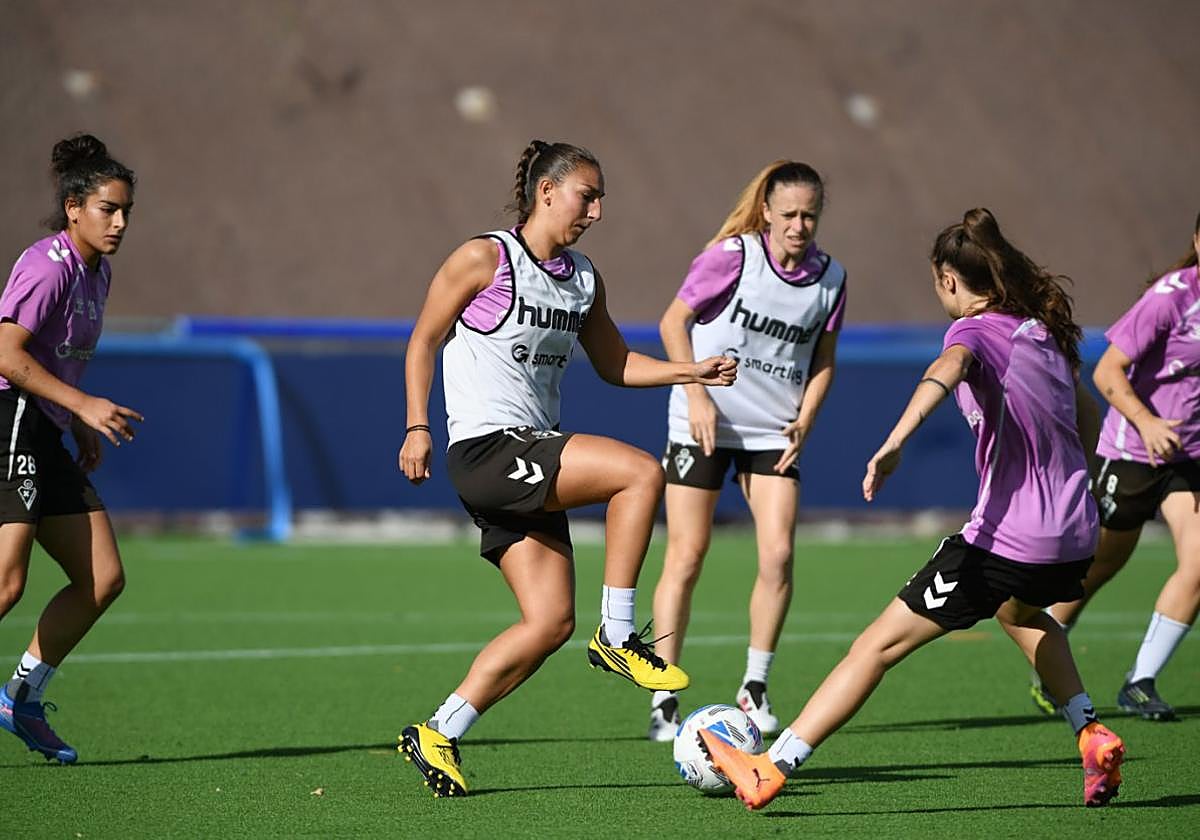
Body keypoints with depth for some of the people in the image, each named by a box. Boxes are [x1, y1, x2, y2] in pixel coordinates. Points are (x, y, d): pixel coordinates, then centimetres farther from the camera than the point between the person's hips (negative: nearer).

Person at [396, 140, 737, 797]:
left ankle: (438, 735, 5)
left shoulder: (583, 279, 15)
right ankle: (617, 635, -13)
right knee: (641, 471, -22)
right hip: (485, 451, -8)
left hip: (533, 461, 8)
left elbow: (613, 364, 24)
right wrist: (418, 427, -10)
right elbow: (423, 340, -2)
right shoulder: (485, 259, -6)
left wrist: (692, 371, 11)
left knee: (551, 621, -2)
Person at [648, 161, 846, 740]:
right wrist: (697, 394, -14)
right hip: (704, 424, -3)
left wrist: (805, 419, -1)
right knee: (686, 556, -3)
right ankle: (663, 702, 3)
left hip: (774, 432, 3)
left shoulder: (830, 278, 0)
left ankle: (754, 689, 7)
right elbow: (673, 322, -6)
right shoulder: (733, 256, -13)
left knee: (777, 553, -9)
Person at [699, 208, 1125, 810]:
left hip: (1005, 540, -7)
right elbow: (1087, 417, 25)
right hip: (1076, 537, 7)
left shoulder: (976, 331, -8)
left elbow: (944, 373, -33)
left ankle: (770, 769, -4)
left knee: (879, 644, -2)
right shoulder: (1044, 330, 13)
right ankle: (1091, 736, 31)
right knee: (1020, 613, 41)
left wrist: (895, 442, -48)